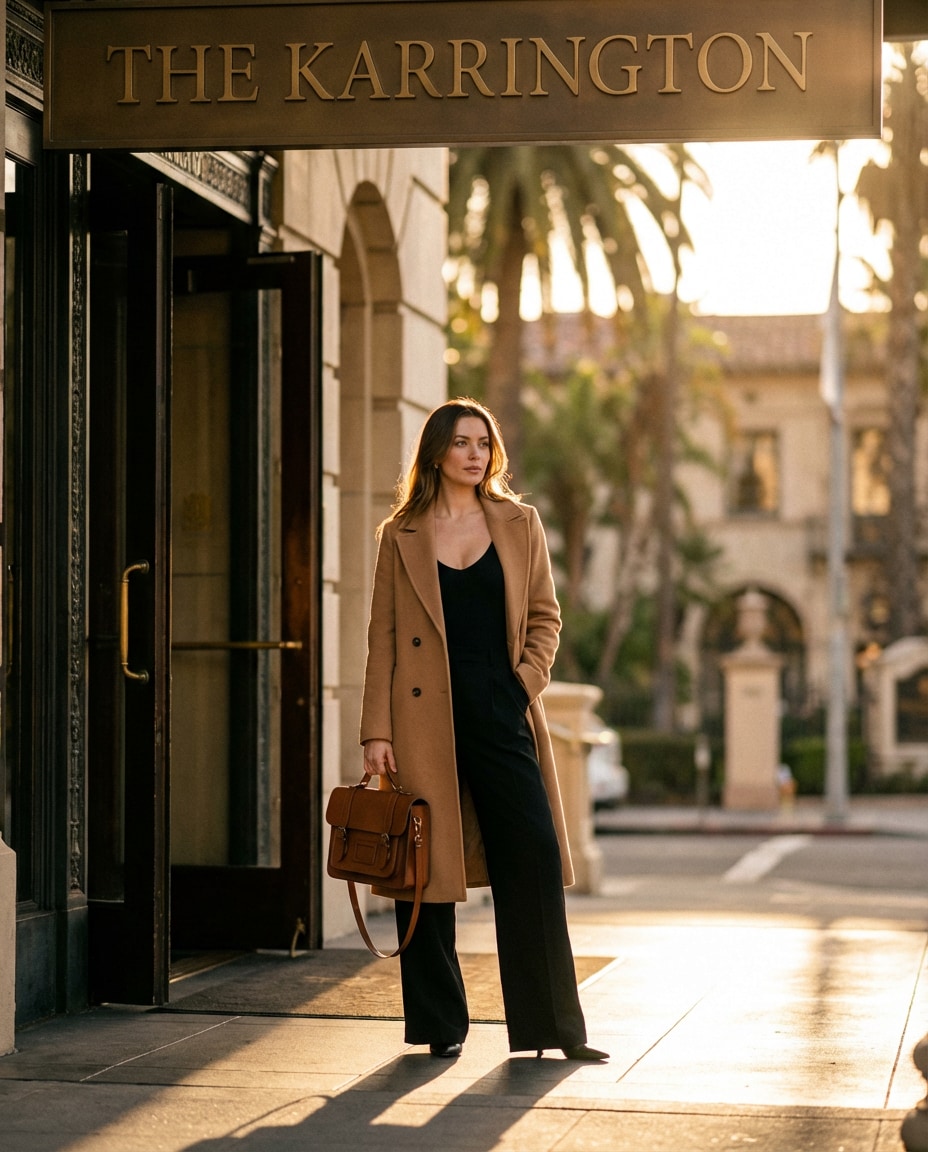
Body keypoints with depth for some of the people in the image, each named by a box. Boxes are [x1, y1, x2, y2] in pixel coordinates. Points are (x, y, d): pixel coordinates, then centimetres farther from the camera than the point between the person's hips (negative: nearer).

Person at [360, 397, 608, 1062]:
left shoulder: (518, 523, 10)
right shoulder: (402, 535, 7)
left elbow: (545, 617, 13)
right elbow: (383, 637, 4)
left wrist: (528, 680, -5)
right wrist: (377, 732, -3)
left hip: (501, 713, 1)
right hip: (426, 719, -1)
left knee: (533, 863, -3)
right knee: (426, 870, 1)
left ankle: (555, 1026, 5)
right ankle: (441, 1026, 13)